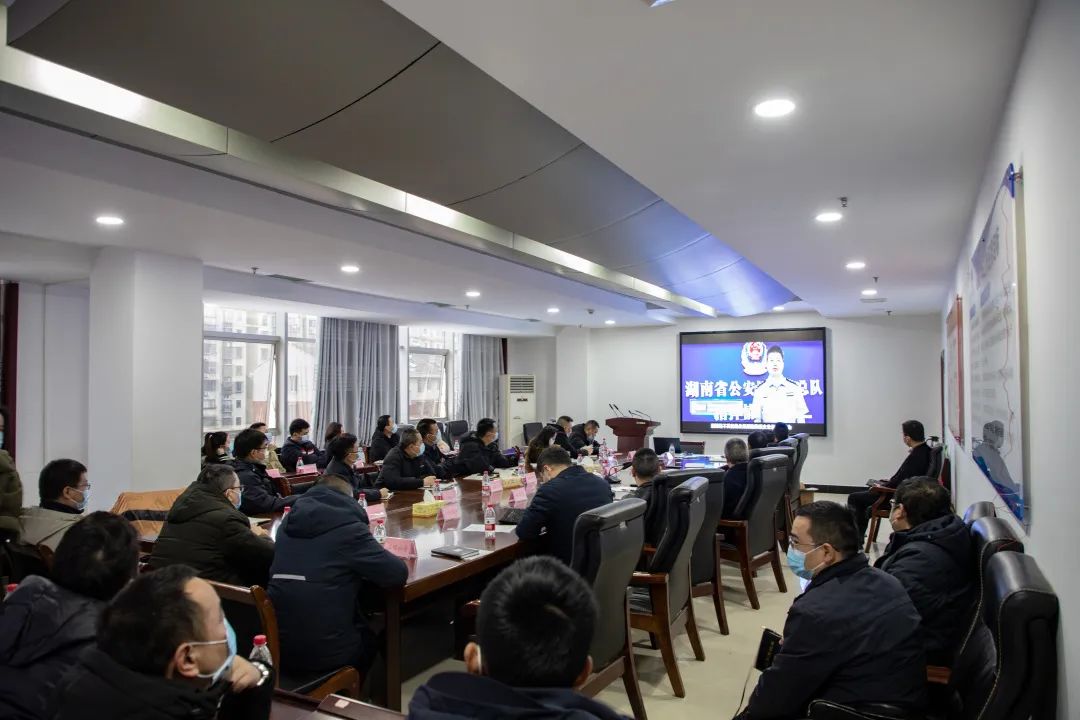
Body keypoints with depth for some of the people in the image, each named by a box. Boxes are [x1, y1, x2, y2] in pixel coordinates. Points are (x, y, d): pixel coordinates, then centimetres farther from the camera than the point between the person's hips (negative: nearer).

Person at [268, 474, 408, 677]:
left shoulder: (288, 523, 6)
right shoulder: (347, 527, -14)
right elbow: (398, 574, -11)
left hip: (279, 646, 5)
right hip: (326, 650, -5)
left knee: (360, 626, 33)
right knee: (370, 639, 29)